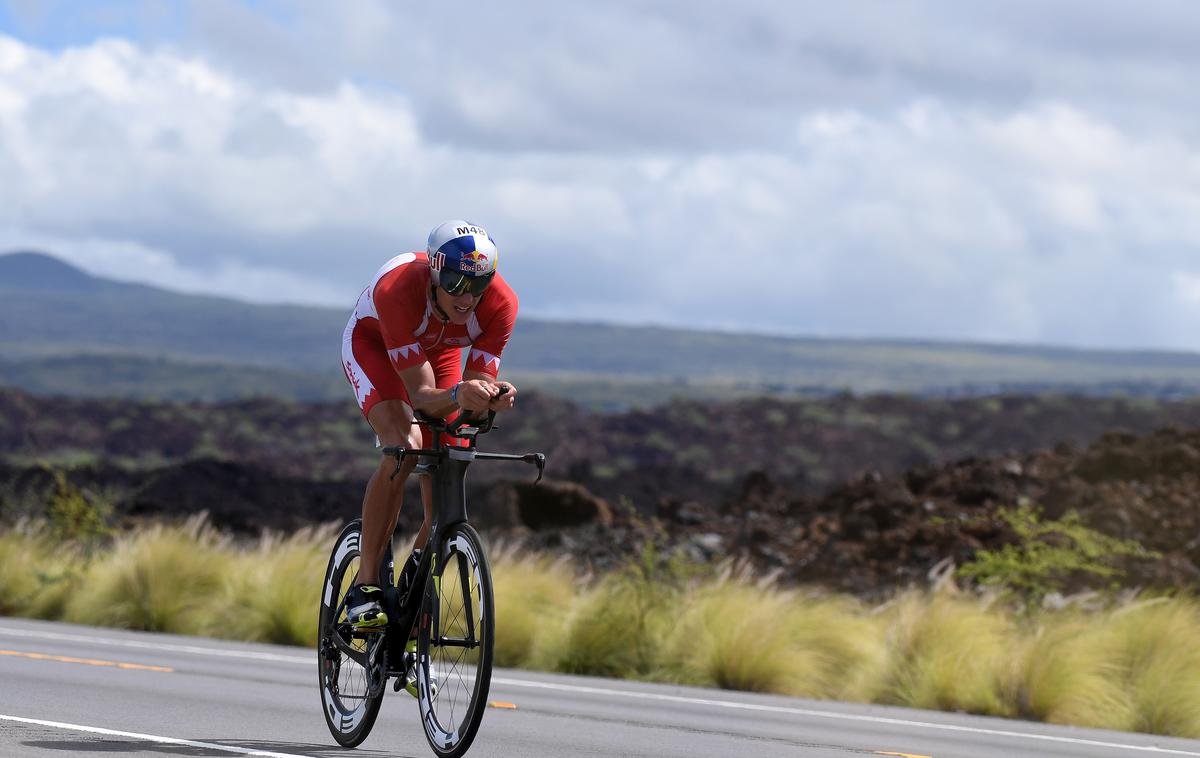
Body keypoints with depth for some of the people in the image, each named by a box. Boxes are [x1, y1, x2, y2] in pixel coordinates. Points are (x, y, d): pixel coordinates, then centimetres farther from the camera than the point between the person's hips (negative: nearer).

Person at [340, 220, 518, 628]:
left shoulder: (500, 304, -32)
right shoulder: (398, 290, -42)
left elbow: (476, 385, -27)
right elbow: (421, 396, -40)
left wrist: (492, 397, -49)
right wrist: (457, 397, -60)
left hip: (438, 350, 4)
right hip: (373, 340, -4)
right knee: (404, 447, -31)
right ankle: (365, 586, -24)